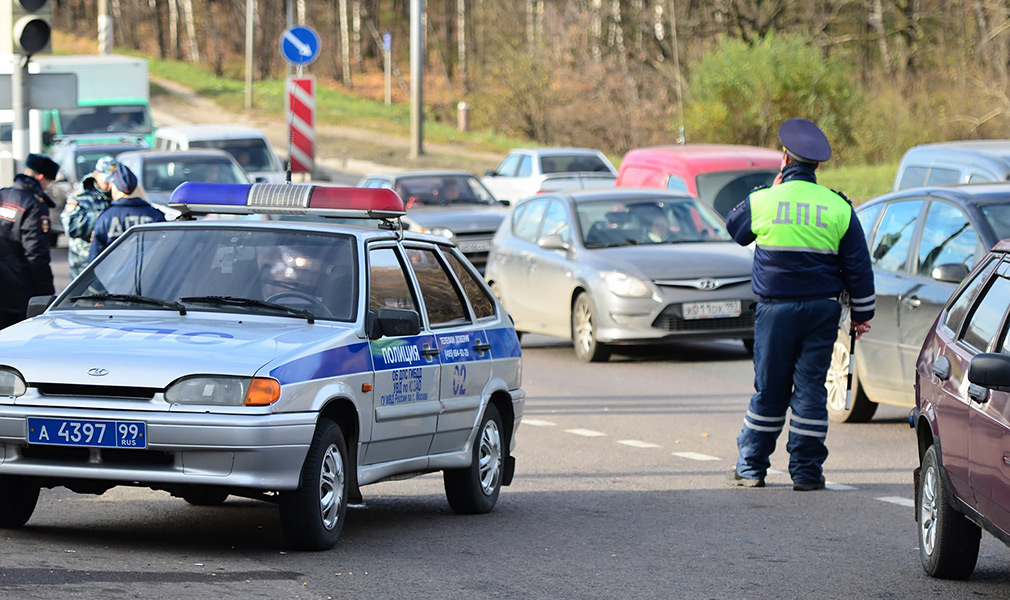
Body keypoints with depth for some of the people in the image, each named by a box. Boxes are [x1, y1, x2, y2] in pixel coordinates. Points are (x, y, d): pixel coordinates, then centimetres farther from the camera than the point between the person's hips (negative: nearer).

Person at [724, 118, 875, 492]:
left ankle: (751, 467, 12)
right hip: (821, 310, 1)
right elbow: (858, 267, 3)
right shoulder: (838, 208, 0)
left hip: (776, 308, -1)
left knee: (769, 388, 7)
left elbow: (735, 228, 18)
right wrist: (861, 314, 13)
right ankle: (807, 471, 3)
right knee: (810, 387, 4)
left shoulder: (763, 201, -4)